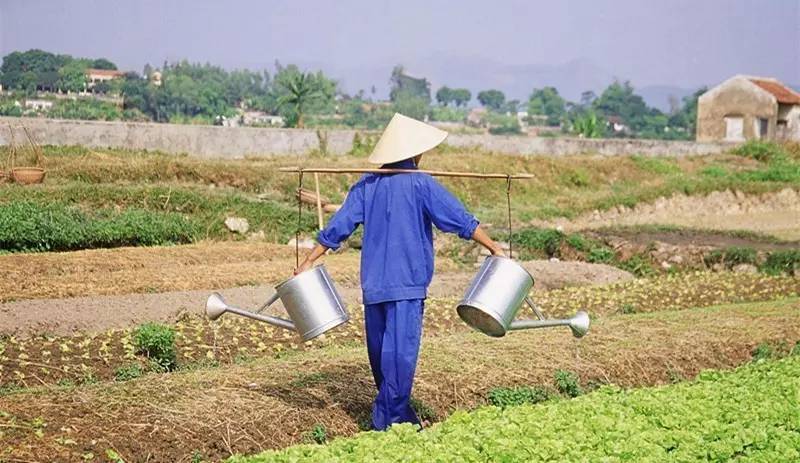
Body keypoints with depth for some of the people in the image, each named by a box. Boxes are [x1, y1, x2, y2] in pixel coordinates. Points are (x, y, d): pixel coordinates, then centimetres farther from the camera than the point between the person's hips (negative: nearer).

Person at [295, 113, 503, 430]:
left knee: (381, 350, 13)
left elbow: (337, 228, 6)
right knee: (401, 351, -5)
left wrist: (309, 262, 11)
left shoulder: (366, 184, 9)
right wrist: (493, 248, 2)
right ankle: (391, 420, -5)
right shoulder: (420, 184, -7)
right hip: (407, 284, -6)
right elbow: (460, 220, -6)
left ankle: (399, 413, 25)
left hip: (373, 283, 6)